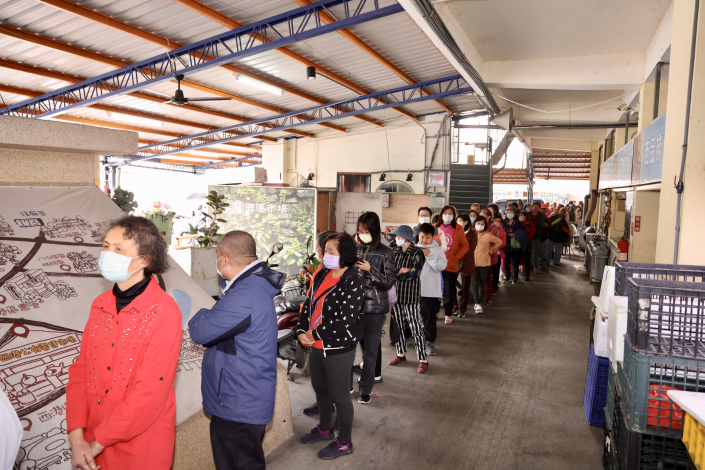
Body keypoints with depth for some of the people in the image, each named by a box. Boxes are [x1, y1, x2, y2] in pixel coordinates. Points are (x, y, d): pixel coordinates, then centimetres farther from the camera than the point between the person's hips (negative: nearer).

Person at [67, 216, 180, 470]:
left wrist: (97, 443, -13)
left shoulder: (164, 313, -19)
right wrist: (76, 436, -6)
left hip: (141, 447, -5)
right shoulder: (100, 305, 2)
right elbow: (81, 369, 3)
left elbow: (150, 390, -20)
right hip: (93, 441, 6)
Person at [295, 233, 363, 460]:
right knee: (320, 388, 24)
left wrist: (314, 334, -18)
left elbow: (344, 322, -26)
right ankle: (325, 429, 48)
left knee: (339, 395, 8)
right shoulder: (322, 275, 3)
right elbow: (309, 304, 8)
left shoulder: (352, 283, -21)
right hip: (316, 346, 8)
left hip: (339, 349, -8)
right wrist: (302, 331, -6)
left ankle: (344, 443, 29)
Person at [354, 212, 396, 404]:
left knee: (370, 352, 7)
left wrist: (370, 270, -17)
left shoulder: (385, 253, -3)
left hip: (374, 309, -2)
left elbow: (390, 281, -7)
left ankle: (365, 390, 22)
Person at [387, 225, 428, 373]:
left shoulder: (417, 253, -7)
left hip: (411, 296, -6)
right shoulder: (394, 252, 9)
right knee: (397, 326, 14)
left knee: (416, 328, -3)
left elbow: (412, 274, -16)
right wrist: (401, 270, -12)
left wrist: (396, 273, -8)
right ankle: (401, 354, 31)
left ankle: (423, 360, 5)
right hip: (396, 294, 6)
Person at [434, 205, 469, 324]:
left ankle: (448, 314, 20)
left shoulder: (458, 229, 0)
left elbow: (465, 246, 1)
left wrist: (456, 257, -7)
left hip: (451, 265, -1)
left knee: (449, 290, 6)